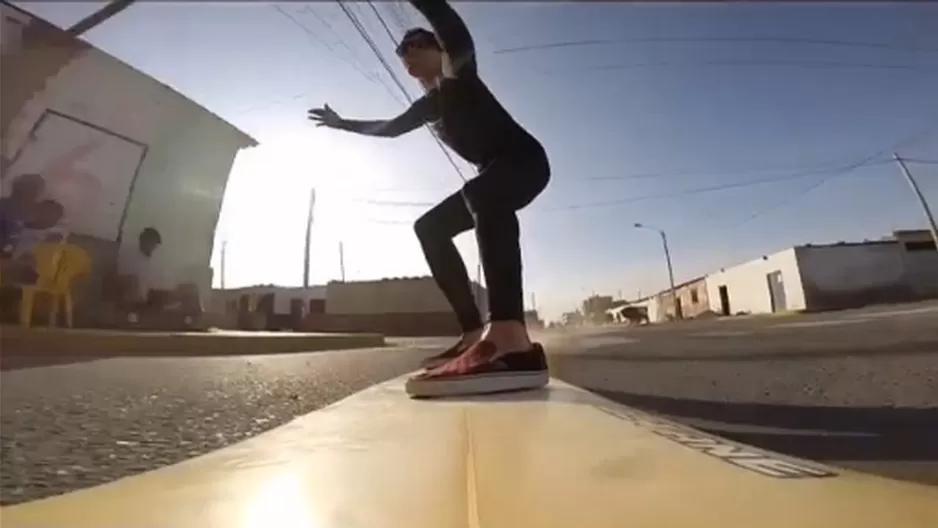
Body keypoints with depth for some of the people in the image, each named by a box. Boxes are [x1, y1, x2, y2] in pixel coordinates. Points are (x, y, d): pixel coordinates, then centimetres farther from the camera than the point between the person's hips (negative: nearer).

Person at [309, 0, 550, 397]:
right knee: (430, 228, 2)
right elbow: (389, 128, 35)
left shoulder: (457, 71, 1)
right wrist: (342, 123, 43)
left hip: (525, 159, -8)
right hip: (495, 176, 8)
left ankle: (512, 340, -56)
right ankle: (475, 335, -11)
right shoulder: (428, 105, 22)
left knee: (481, 193, -39)